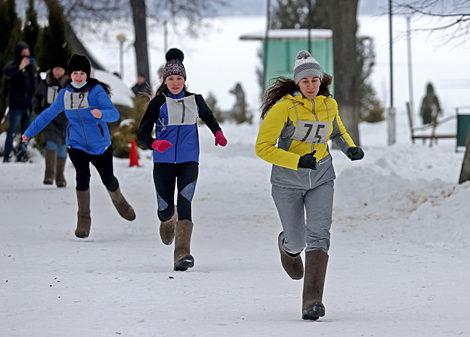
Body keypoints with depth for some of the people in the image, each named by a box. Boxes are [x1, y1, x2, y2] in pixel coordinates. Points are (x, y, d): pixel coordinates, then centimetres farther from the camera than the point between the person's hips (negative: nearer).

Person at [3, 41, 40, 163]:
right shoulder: (12, 65, -4)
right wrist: (20, 67, -43)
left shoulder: (32, 66, 13)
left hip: (30, 106, 6)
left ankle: (21, 157, 16)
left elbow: (39, 82, 22)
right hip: (16, 106, -6)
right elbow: (7, 72, -27)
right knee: (12, 133, -8)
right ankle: (7, 157, -4)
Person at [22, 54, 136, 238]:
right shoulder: (65, 94, -2)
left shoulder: (96, 91, -15)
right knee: (83, 177, -22)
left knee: (109, 181, 12)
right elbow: (49, 114, 14)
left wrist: (102, 114, -50)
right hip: (76, 145, 1)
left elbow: (114, 114, -27)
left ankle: (118, 201, 48)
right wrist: (29, 132, 20)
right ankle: (83, 220, -10)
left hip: (100, 145, -1)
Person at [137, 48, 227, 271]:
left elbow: (207, 116, 30)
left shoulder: (195, 100, 6)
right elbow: (142, 134, -7)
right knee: (166, 209, 6)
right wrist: (155, 144, -28)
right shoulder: (158, 103, -4)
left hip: (188, 161, 1)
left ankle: (182, 254, -25)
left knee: (184, 205, -18)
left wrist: (217, 133, 15)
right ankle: (167, 219, 46)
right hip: (163, 162, -1)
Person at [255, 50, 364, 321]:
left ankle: (313, 300, -20)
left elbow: (338, 131, 19)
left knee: (319, 235, -17)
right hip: (288, 181, -2)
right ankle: (287, 246, 48)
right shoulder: (284, 108, -18)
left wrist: (350, 148, -3)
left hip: (321, 180, 2)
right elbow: (263, 147, -18)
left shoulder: (329, 105, -3)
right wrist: (298, 161, -28)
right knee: (297, 242, 7)